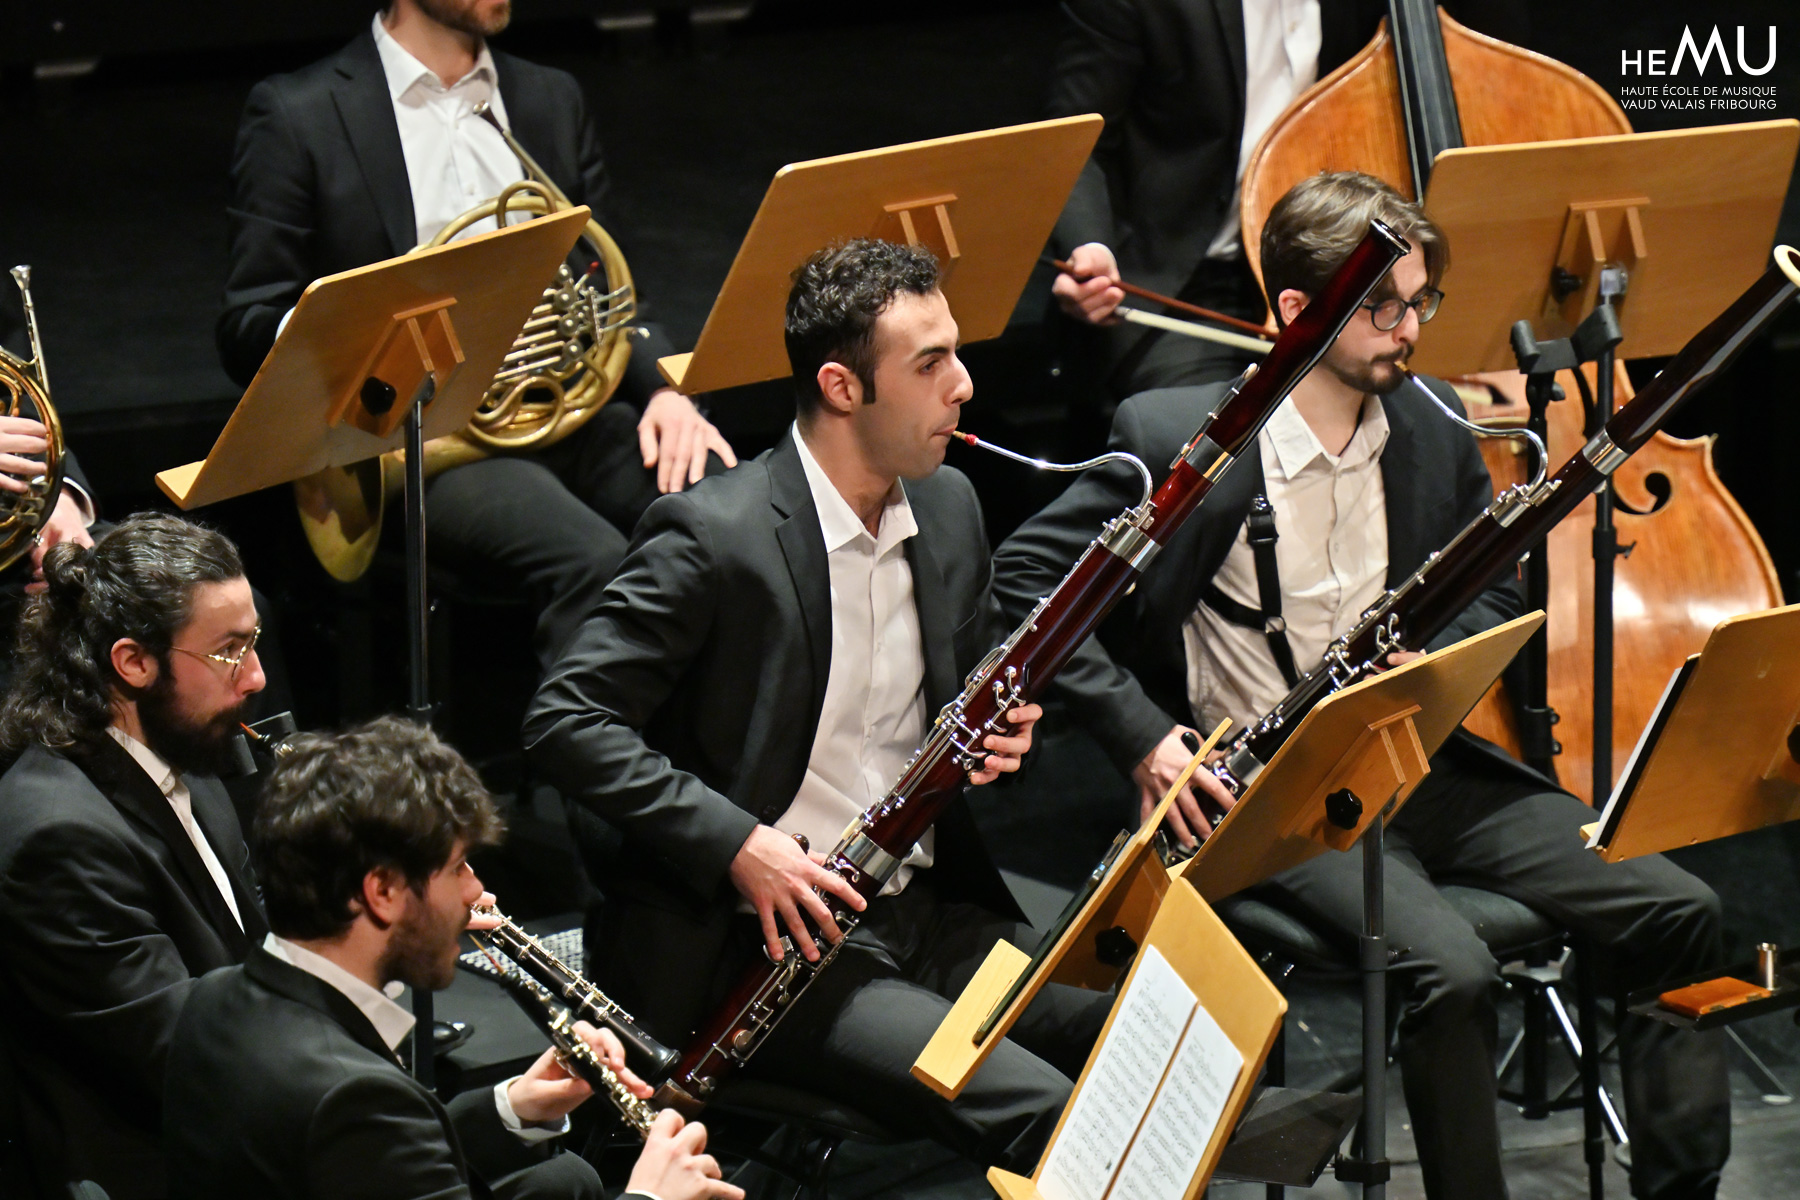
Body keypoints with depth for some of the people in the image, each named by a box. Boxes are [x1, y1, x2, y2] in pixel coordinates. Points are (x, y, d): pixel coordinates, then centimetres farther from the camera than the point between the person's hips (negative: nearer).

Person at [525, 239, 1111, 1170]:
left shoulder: (947, 509, 10)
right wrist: (736, 843, -22)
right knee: (1038, 1111, -27)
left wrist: (996, 737, 0)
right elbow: (566, 720, -15)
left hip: (930, 912, 7)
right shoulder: (714, 535, -13)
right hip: (774, 939, -7)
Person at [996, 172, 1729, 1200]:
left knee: (1677, 911, -10)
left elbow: (1495, 595, 20)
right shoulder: (1178, 439, -9)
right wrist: (1141, 734, -14)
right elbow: (1025, 577, -5)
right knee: (1452, 967, -32)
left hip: (1423, 760, 6)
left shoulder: (1432, 431, 7)